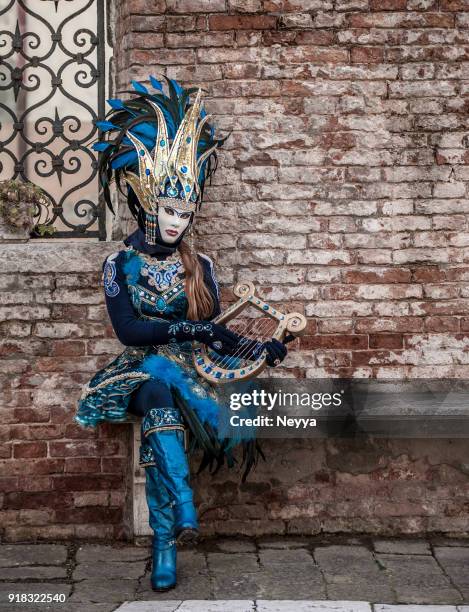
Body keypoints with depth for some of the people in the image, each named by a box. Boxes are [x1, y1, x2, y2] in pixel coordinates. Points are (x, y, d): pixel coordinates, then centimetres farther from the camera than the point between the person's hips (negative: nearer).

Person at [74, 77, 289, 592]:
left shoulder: (200, 267, 6)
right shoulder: (120, 265, 1)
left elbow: (213, 334, 2)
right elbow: (127, 330, -11)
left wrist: (259, 348, -16)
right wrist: (189, 328, -20)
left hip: (186, 370, 2)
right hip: (136, 373, -1)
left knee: (160, 395, -35)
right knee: (159, 375, -37)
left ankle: (165, 542, -34)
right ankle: (183, 511, -40)